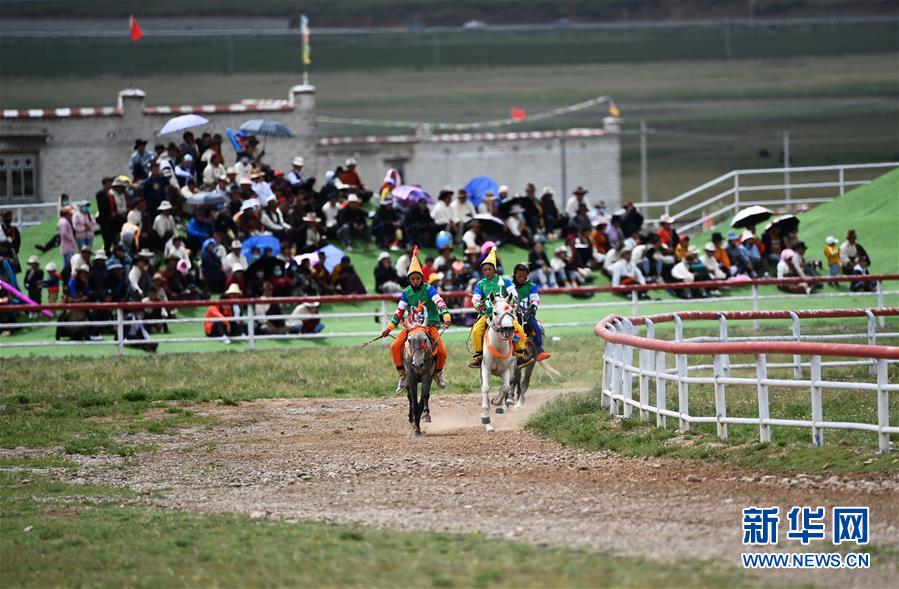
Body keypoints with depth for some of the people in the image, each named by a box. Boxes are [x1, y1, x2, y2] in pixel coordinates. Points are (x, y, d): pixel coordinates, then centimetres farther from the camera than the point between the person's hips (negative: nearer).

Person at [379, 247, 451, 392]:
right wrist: (389, 328, 6)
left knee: (442, 351, -20)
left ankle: (438, 373, 11)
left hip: (430, 325, -3)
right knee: (395, 347, -18)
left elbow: (440, 303, -19)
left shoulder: (428, 289, -7)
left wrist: (446, 317, -36)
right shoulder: (407, 292, 6)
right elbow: (400, 311, 11)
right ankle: (402, 375, -4)